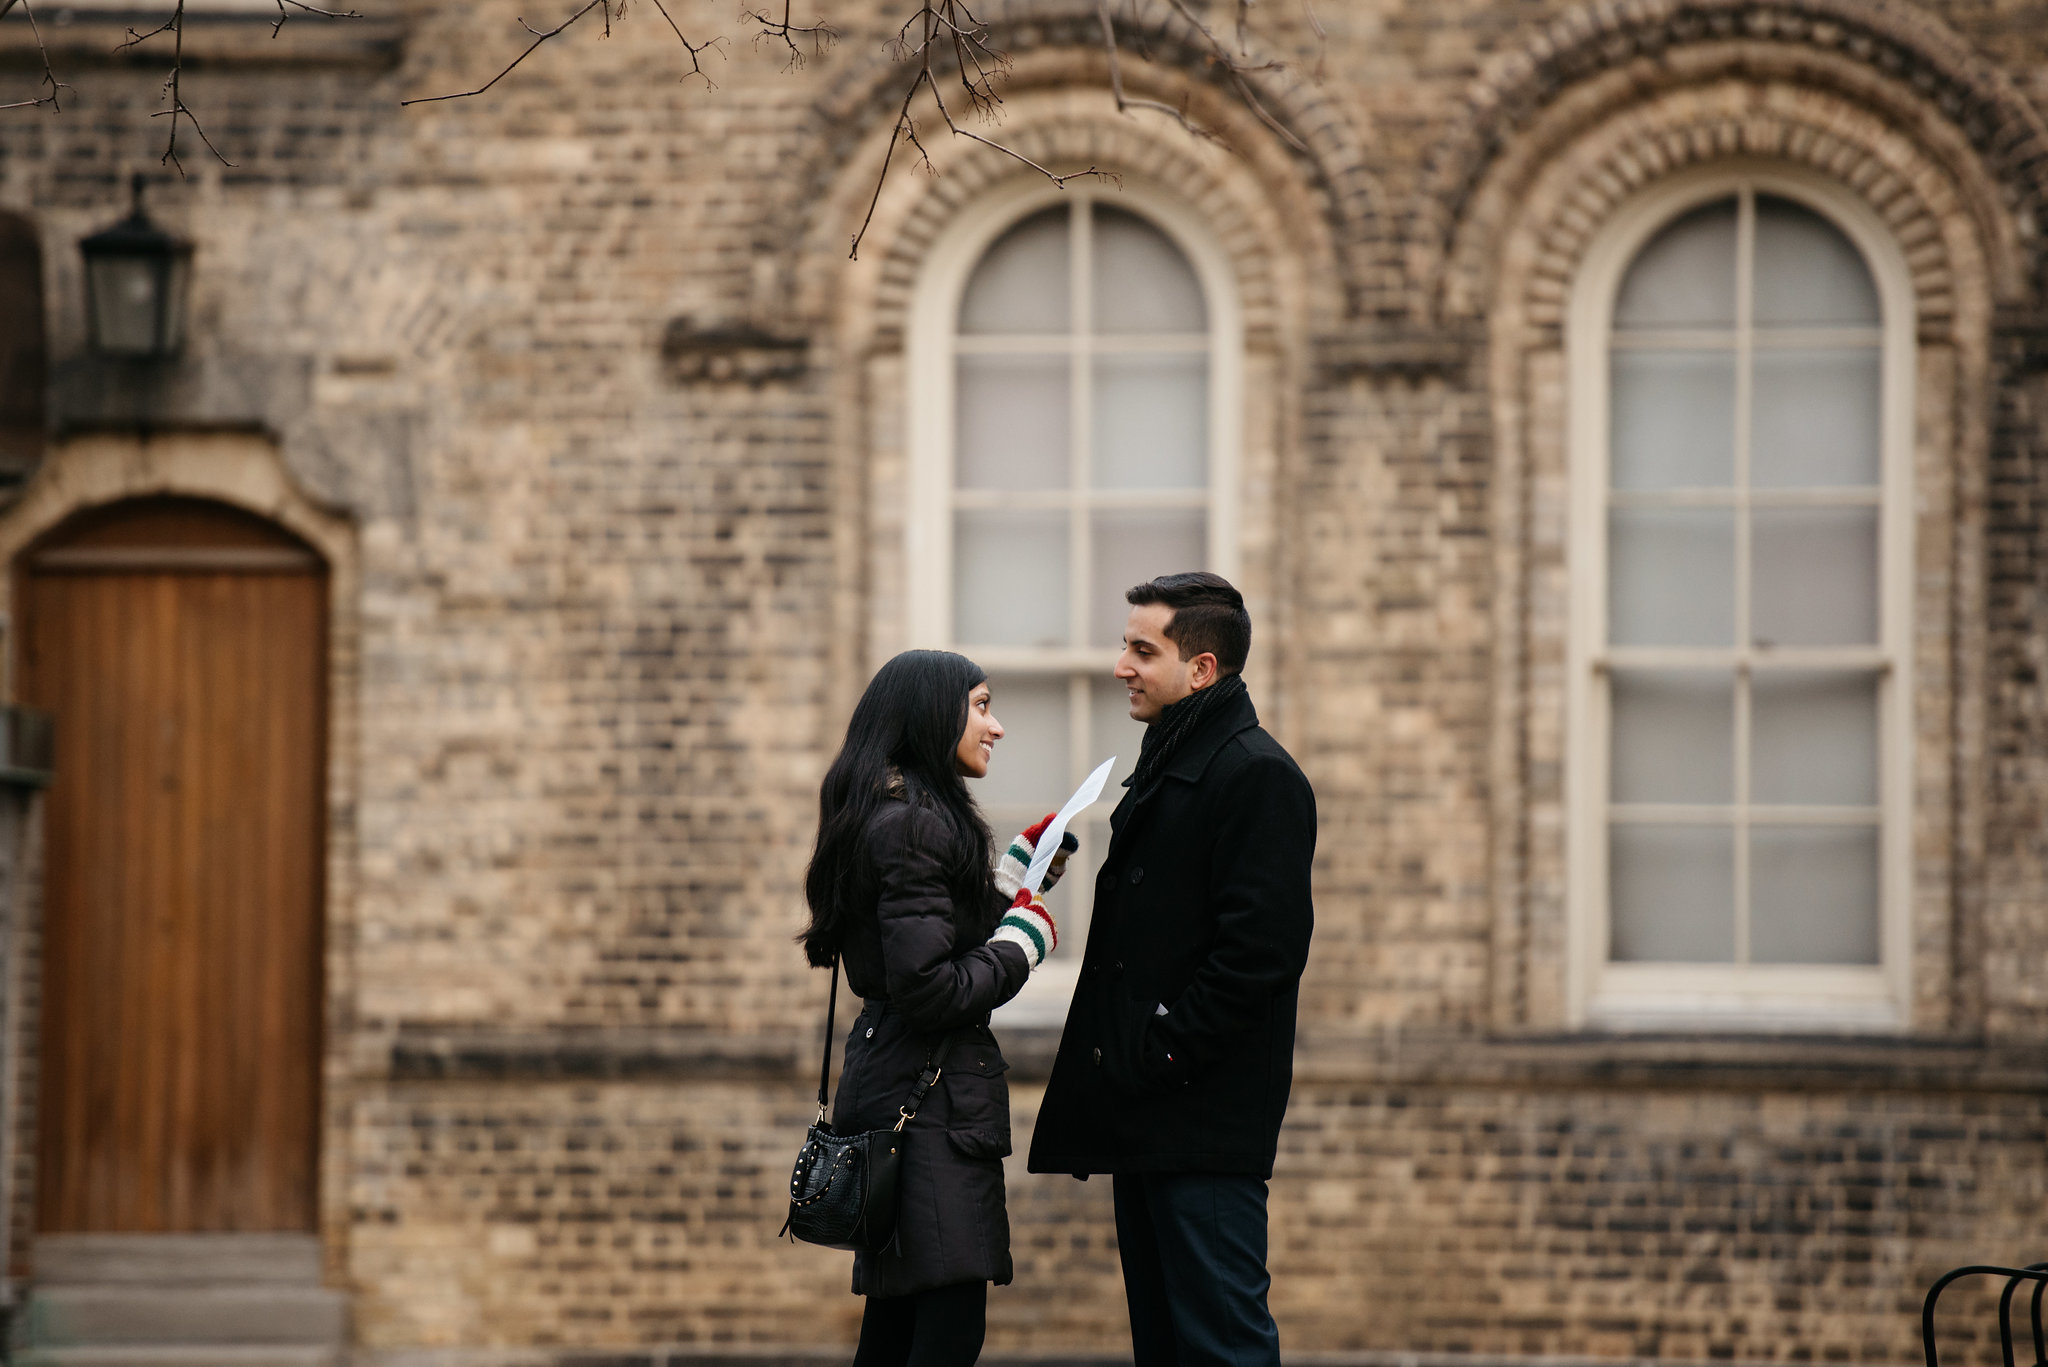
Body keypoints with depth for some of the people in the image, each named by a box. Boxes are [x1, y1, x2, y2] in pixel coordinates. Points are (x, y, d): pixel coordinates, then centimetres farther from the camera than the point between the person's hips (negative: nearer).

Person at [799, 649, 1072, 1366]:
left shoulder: (899, 814, 17)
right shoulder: (913, 825, -15)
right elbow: (931, 989, -22)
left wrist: (1020, 865, 18)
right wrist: (1024, 940, -9)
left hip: (891, 1085, 11)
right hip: (932, 1096, -11)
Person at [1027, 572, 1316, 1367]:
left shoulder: (1257, 775, -11)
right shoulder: (1166, 767, 20)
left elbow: (1259, 950, -19)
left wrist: (1157, 1054, -18)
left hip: (1206, 1122, -10)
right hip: (1147, 1121, 10)